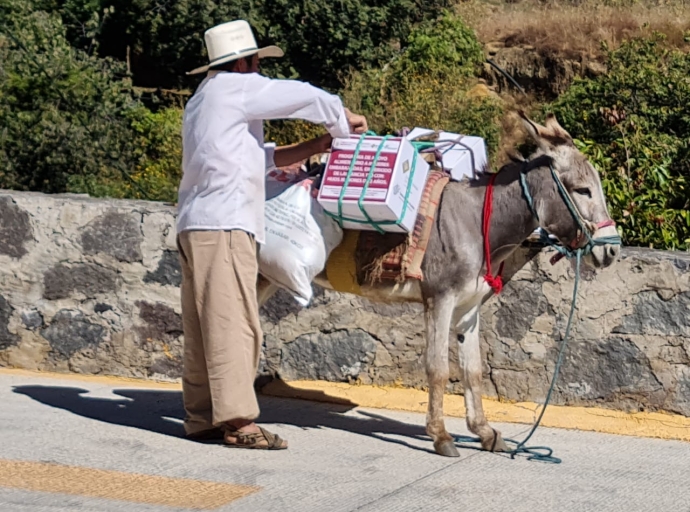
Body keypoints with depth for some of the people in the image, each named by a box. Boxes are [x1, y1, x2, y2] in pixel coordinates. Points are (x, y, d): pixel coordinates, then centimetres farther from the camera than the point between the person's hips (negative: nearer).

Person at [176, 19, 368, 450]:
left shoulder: (204, 100, 25)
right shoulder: (234, 87, -3)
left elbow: (260, 158, 25)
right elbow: (307, 98, -1)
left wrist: (316, 147, 17)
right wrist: (345, 121, 17)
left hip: (197, 225, 10)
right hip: (224, 225, -10)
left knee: (205, 326, 9)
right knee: (233, 322, -12)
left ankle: (202, 417, 11)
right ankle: (238, 419, -15)